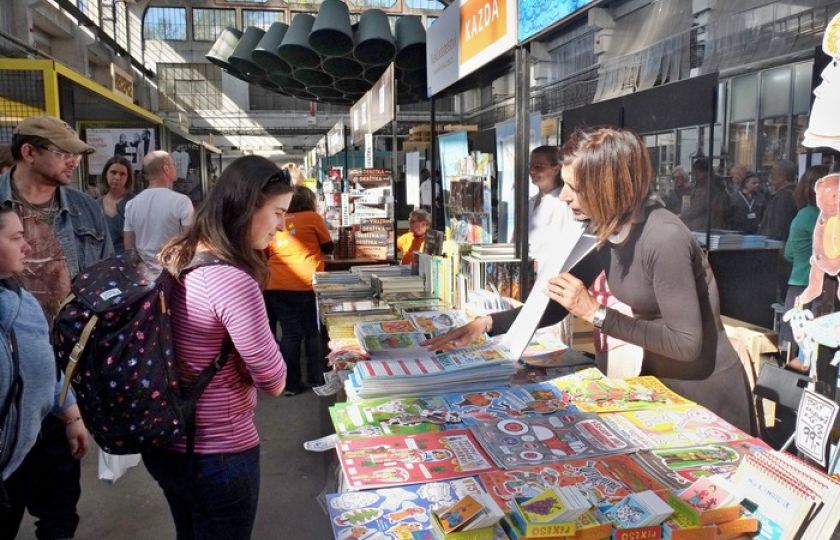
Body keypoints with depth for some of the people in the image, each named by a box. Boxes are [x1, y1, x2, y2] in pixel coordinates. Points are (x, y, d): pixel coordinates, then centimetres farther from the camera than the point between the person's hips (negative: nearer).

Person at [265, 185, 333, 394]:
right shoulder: (312, 217, 1)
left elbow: (266, 253, 18)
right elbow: (329, 247, 8)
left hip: (276, 287, 4)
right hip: (304, 286, -4)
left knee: (290, 334, 10)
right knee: (313, 333, 10)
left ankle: (291, 383, 12)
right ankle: (316, 379, 16)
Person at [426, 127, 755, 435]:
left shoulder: (664, 238, -30)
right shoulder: (603, 231, -6)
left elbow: (686, 343, -28)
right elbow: (561, 304, -1)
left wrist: (595, 313, -28)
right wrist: (487, 324, -12)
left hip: (707, 390, -7)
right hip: (658, 377, 7)